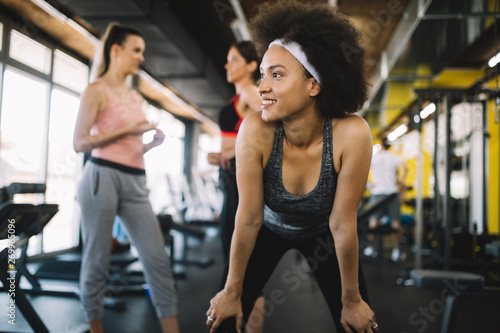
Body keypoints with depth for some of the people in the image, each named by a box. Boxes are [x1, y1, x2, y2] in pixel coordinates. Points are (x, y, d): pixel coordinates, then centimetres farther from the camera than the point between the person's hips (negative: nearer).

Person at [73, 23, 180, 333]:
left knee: (158, 259, 0)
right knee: (97, 261, 3)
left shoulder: (136, 96, 19)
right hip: (103, 178, -6)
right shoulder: (97, 90, -1)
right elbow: (80, 142, -8)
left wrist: (154, 142, 5)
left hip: (135, 181, 6)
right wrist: (126, 131, -12)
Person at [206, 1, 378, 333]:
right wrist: (232, 293, -11)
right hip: (269, 227, 0)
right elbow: (248, 219, -23)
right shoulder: (256, 130, -32)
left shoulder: (351, 134, -34)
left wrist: (351, 301, -11)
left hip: (322, 234, 0)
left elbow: (342, 225, -24)